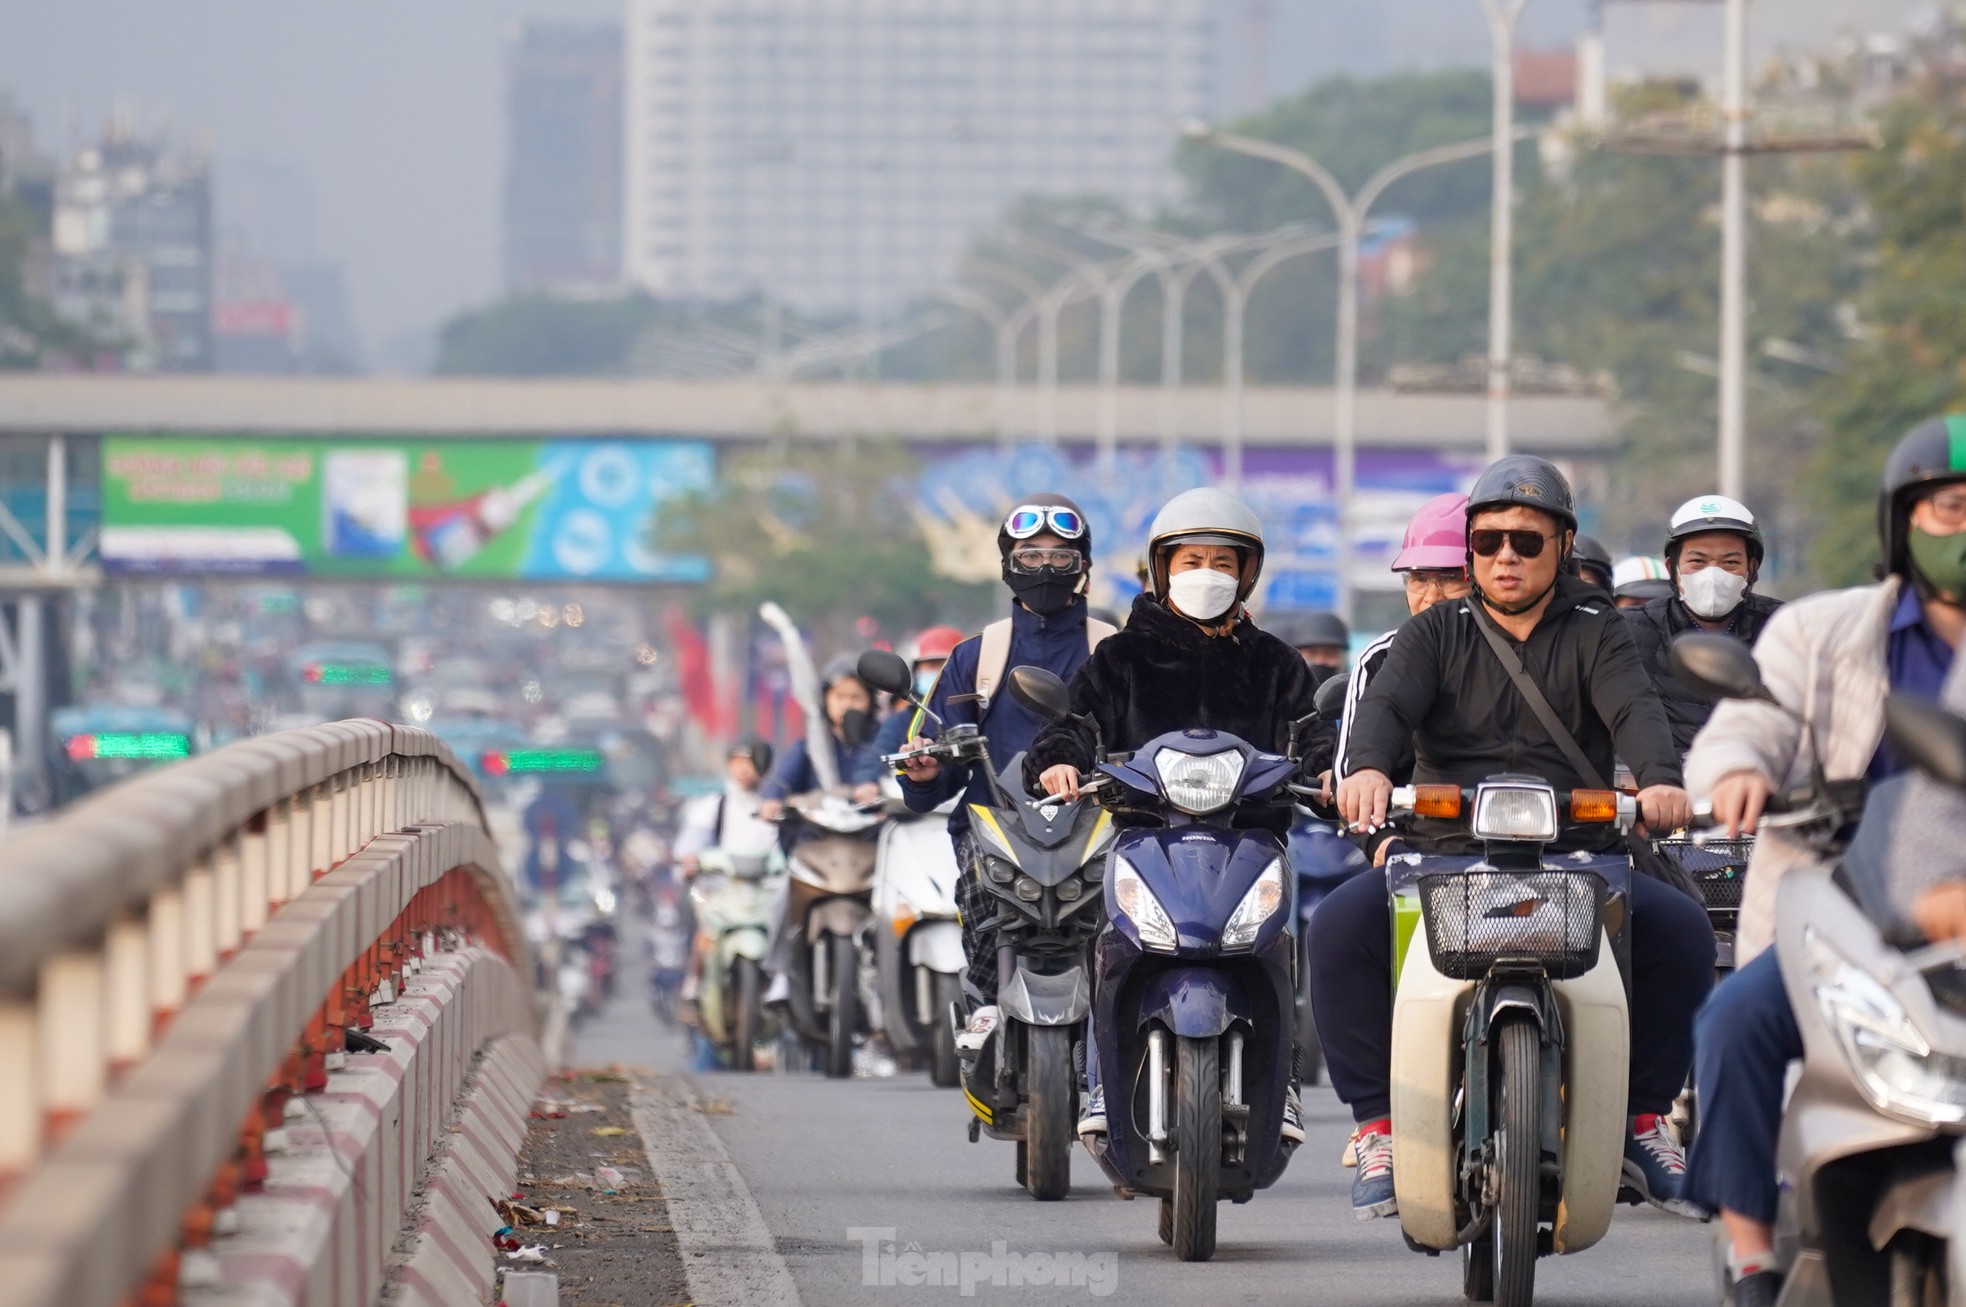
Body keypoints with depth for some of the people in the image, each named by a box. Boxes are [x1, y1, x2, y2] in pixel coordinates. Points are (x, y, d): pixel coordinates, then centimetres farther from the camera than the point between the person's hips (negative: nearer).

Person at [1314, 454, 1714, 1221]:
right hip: (1445, 855, 0)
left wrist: (1659, 779, -31)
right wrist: (1368, 765, -30)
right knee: (1339, 926, -27)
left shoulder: (1594, 632, 12)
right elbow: (1387, 703, -6)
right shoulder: (1435, 635, 14)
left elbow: (1633, 708, -7)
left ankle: (1642, 1119, -7)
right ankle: (1378, 1122, -16)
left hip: (1576, 856, 0)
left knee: (1683, 929, -25)